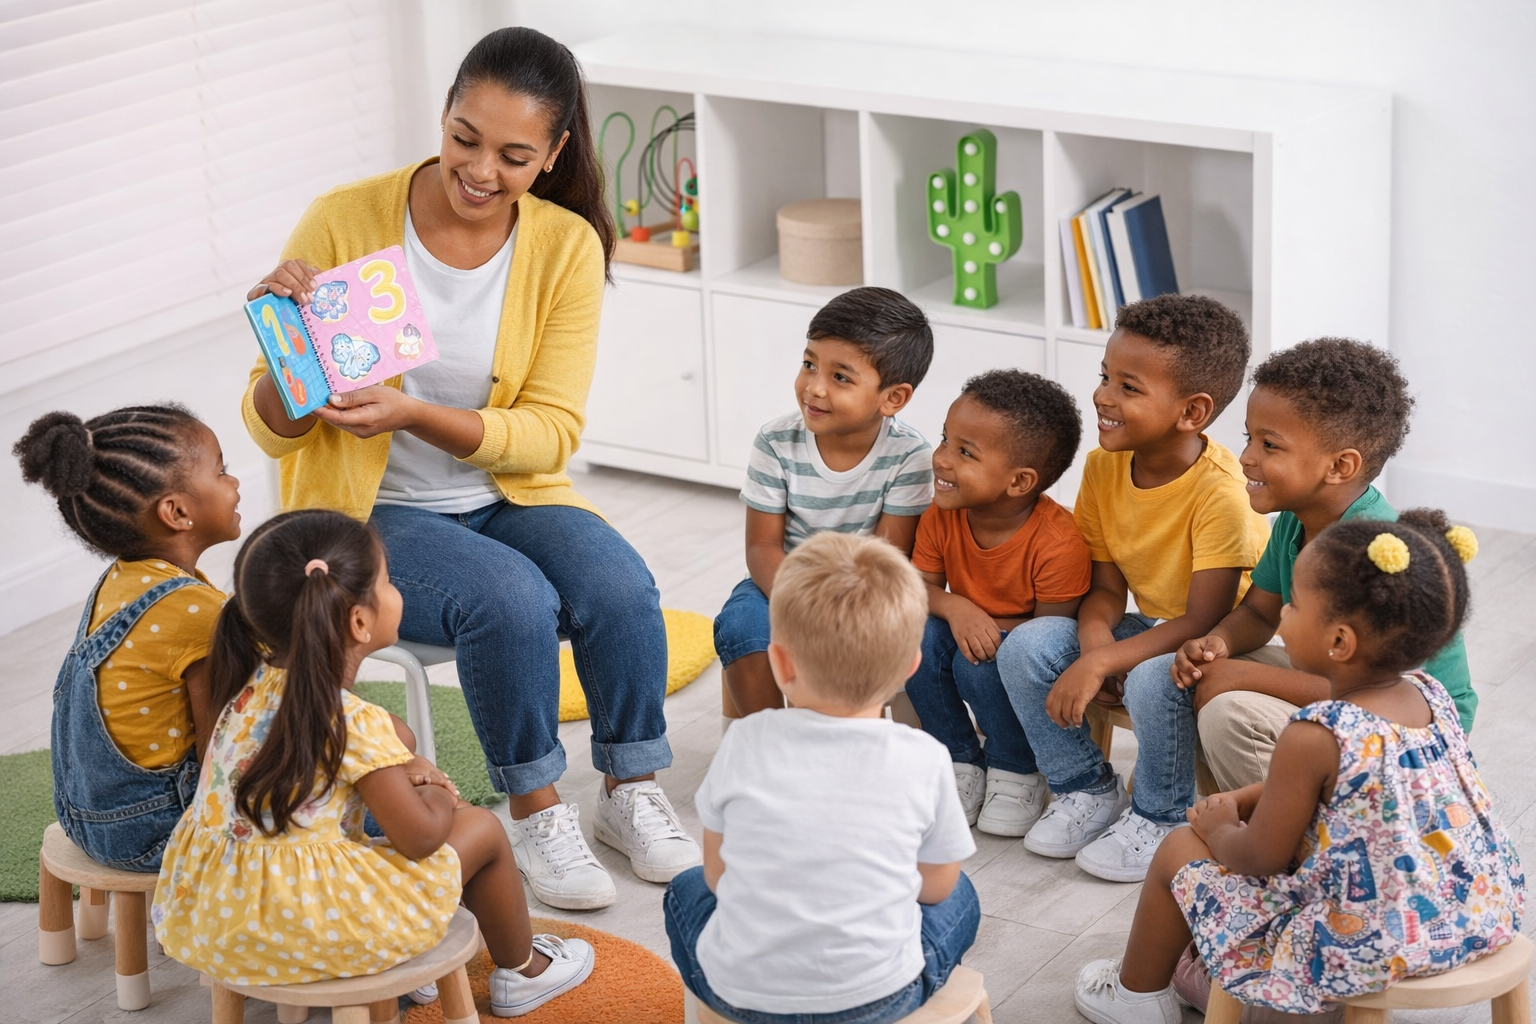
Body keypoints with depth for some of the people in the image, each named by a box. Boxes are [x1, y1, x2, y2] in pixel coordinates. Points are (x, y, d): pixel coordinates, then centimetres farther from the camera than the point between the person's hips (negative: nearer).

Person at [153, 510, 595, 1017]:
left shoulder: (253, 683, 3)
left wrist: (403, 772, 10)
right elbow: (419, 837, -16)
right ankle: (520, 971, 33)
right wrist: (436, 797, 5)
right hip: (306, 927, -8)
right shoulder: (354, 724, -20)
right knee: (482, 829, 10)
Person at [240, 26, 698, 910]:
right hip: (372, 512, -3)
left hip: (509, 495, 3)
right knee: (513, 600, -30)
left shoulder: (566, 247, -8)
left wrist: (414, 413, -27)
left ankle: (632, 791, -3)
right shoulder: (344, 223, -14)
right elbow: (275, 432, -9)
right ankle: (538, 812, -9)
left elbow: (552, 433, -11)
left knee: (619, 585, -25)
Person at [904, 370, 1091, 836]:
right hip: (964, 631, 5)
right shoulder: (941, 517, -13)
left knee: (981, 665, -34)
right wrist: (956, 609, -29)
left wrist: (984, 623, -27)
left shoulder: (1059, 544, -29)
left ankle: (1016, 771, -5)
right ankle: (960, 762, -5)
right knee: (918, 637, -26)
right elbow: (922, 587, -6)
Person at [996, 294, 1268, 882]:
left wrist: (1100, 663, -32)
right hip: (1148, 628, 7)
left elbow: (1205, 620, -28)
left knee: (1154, 679, -37)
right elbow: (1106, 589, 1)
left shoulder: (1220, 492, -26)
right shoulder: (1104, 466, -5)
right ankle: (1087, 790, 5)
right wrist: (1094, 645, -22)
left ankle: (1159, 818, -8)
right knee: (1025, 647, -14)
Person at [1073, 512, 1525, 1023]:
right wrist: (1243, 800, 16)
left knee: (1179, 852, 10)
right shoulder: (1431, 696, -1)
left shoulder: (1314, 737, -25)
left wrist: (1218, 829, 7)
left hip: (1361, 947, -8)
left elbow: (1261, 857, -14)